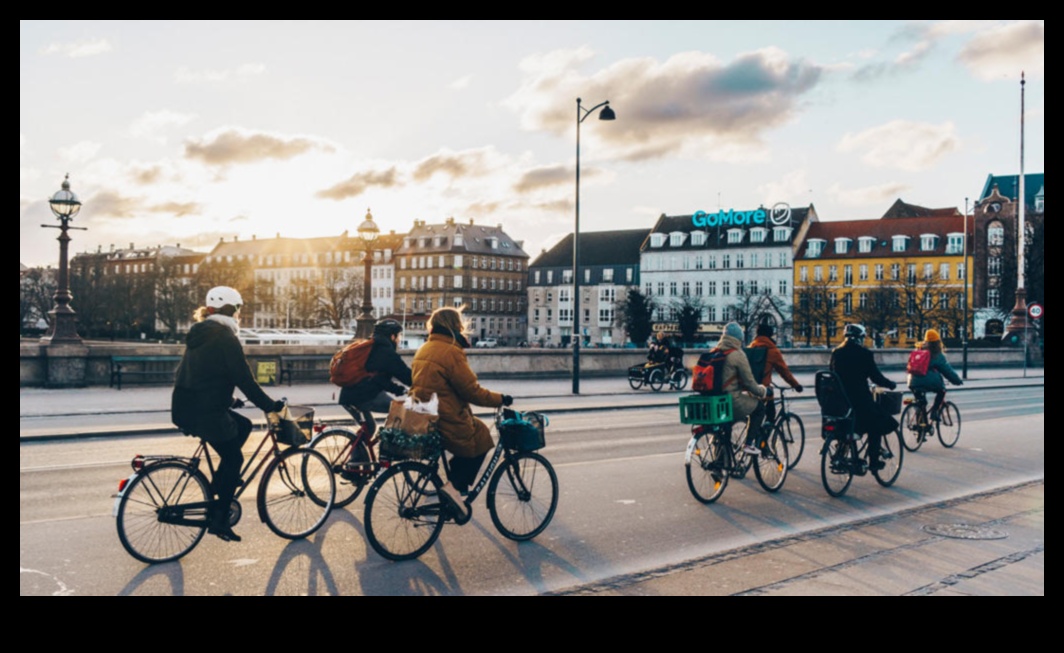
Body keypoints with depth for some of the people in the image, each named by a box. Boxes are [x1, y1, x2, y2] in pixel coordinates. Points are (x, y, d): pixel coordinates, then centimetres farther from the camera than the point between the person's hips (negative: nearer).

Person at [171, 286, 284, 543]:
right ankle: (219, 519, 8)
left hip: (185, 408, 9)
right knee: (234, 458, 6)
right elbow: (245, 380, -15)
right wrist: (271, 405, -6)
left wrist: (229, 400, 34)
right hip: (205, 413, -9)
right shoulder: (225, 337, -12)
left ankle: (219, 485, 22)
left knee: (243, 425, 23)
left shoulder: (200, 334, 16)